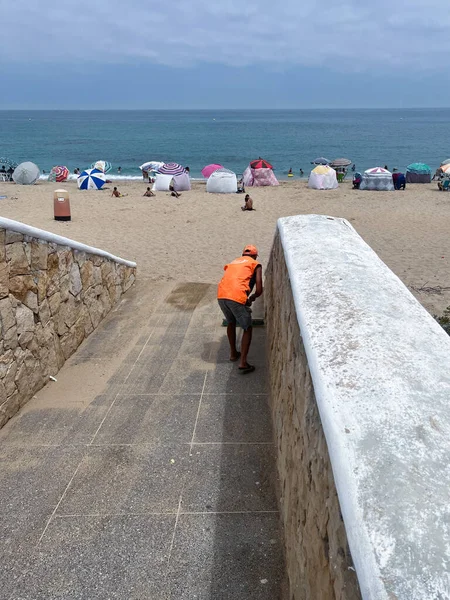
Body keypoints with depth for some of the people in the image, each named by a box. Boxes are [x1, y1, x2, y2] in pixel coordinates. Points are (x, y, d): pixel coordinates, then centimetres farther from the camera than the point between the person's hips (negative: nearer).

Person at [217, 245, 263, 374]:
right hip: (237, 297, -5)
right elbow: (259, 290, 5)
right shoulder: (256, 265, 15)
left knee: (231, 322, 31)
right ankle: (243, 363, 3)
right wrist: (252, 298, 26)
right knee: (248, 328, 11)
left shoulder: (233, 262, 32)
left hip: (221, 295, 6)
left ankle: (233, 353, 41)